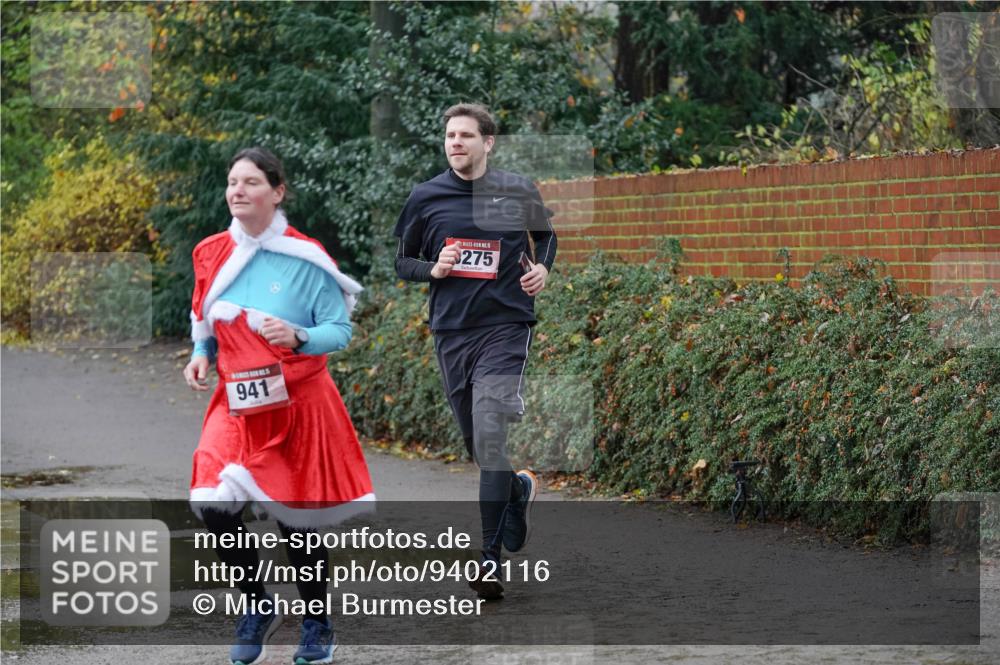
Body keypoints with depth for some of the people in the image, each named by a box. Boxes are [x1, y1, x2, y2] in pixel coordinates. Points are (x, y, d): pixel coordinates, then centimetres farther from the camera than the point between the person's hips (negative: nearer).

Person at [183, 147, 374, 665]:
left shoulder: (304, 259, -12)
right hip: (237, 404, 3)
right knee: (214, 507, -16)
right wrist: (202, 354, -3)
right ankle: (257, 607, 9)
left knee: (297, 522, 5)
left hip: (298, 404, -3)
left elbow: (339, 329, -10)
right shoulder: (212, 254, 2)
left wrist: (299, 338, -28)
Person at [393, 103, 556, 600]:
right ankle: (519, 490, 44)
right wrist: (433, 269, -8)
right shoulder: (426, 197, 4)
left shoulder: (518, 192, 2)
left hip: (505, 326, -3)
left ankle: (490, 559, -16)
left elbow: (545, 236, 21)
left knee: (490, 436, -17)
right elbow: (403, 262, 12)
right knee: (477, 445, 10)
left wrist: (542, 268, 1)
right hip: (451, 332, 3)